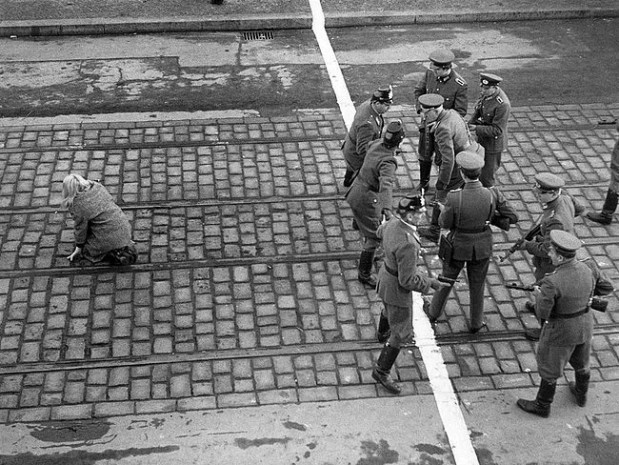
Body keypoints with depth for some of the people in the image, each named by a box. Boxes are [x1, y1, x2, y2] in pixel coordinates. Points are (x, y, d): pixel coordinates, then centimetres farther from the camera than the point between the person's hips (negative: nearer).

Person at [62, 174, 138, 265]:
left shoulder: (77, 204, -15)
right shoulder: (98, 187, 3)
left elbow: (81, 228, -5)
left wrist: (78, 248, 10)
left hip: (108, 238, -7)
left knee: (86, 249, 16)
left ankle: (114, 254, -3)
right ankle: (126, 245, 12)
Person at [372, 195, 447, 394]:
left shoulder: (392, 223, -14)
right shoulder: (407, 244, -41)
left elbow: (380, 232, 12)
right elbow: (408, 280, -34)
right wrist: (430, 283, -19)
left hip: (387, 273, 9)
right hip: (397, 288, -9)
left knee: (390, 309, 38)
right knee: (402, 334, 7)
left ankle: (383, 333, 68)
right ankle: (382, 371, 22)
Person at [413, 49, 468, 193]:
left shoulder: (460, 85, -25)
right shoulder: (430, 74, -12)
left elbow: (460, 111, -18)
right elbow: (418, 91, 4)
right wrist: (421, 110, -9)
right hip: (428, 122, 4)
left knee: (442, 159, 11)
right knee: (424, 154, 17)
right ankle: (423, 183, 40)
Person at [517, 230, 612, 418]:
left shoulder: (551, 282, -33)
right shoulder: (588, 269, -14)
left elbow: (542, 314, -25)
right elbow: (605, 288, 4)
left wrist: (539, 296, -7)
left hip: (560, 331, -6)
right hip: (585, 325, 6)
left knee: (550, 368, 17)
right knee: (581, 362, 30)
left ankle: (542, 406, 37)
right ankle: (581, 394, 55)